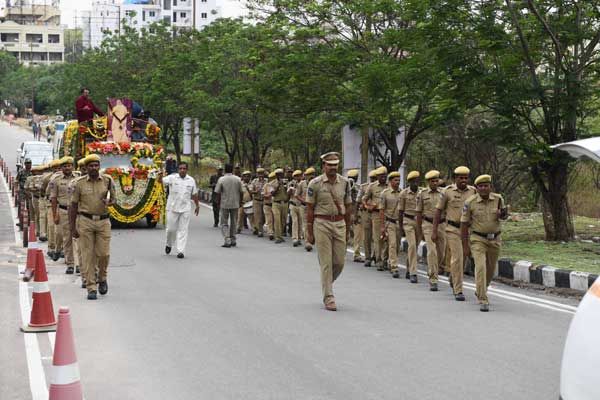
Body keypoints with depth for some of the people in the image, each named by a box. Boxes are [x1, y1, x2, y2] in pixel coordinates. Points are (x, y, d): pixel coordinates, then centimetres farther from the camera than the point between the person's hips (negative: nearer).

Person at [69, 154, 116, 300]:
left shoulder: (108, 180, 4)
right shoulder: (80, 183, 1)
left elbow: (113, 199, 13)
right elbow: (73, 206, 4)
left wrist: (108, 203, -12)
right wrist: (72, 227, -1)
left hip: (103, 221, 1)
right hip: (85, 221, -1)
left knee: (103, 253, -1)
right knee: (88, 255, -2)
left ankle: (102, 278, 27)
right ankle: (91, 288, 3)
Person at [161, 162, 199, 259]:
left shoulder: (191, 180, 7)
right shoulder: (172, 178, -1)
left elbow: (194, 194, 16)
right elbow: (162, 181, -14)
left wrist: (197, 205, 19)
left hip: (185, 209, 1)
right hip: (172, 208, -1)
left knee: (183, 230, -1)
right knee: (171, 229, 5)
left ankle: (180, 251, 0)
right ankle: (169, 244, 33)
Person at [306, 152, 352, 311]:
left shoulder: (344, 183, 6)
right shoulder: (315, 184, -5)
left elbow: (348, 207, 12)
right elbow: (309, 209, -2)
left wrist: (347, 230, 11)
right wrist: (309, 232, -4)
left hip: (339, 224, 4)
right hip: (322, 224, -4)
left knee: (339, 262, 5)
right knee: (326, 262, -3)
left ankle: (327, 283, 34)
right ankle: (328, 297, 2)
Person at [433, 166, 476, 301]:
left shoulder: (473, 191, 3)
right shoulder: (448, 191, -4)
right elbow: (438, 210, 1)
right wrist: (434, 231, -1)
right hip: (453, 229, -3)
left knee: (463, 259, 13)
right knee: (457, 258, -11)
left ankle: (453, 280, 40)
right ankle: (458, 291, -8)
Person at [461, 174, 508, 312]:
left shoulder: (498, 199, -4)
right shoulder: (470, 202, -11)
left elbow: (504, 216, 12)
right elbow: (464, 224, -5)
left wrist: (503, 214, -15)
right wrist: (465, 246, -6)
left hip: (494, 240, 4)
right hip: (477, 239, -4)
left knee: (490, 270, 18)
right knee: (481, 268, -19)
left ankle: (480, 291, 44)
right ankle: (483, 301, -16)